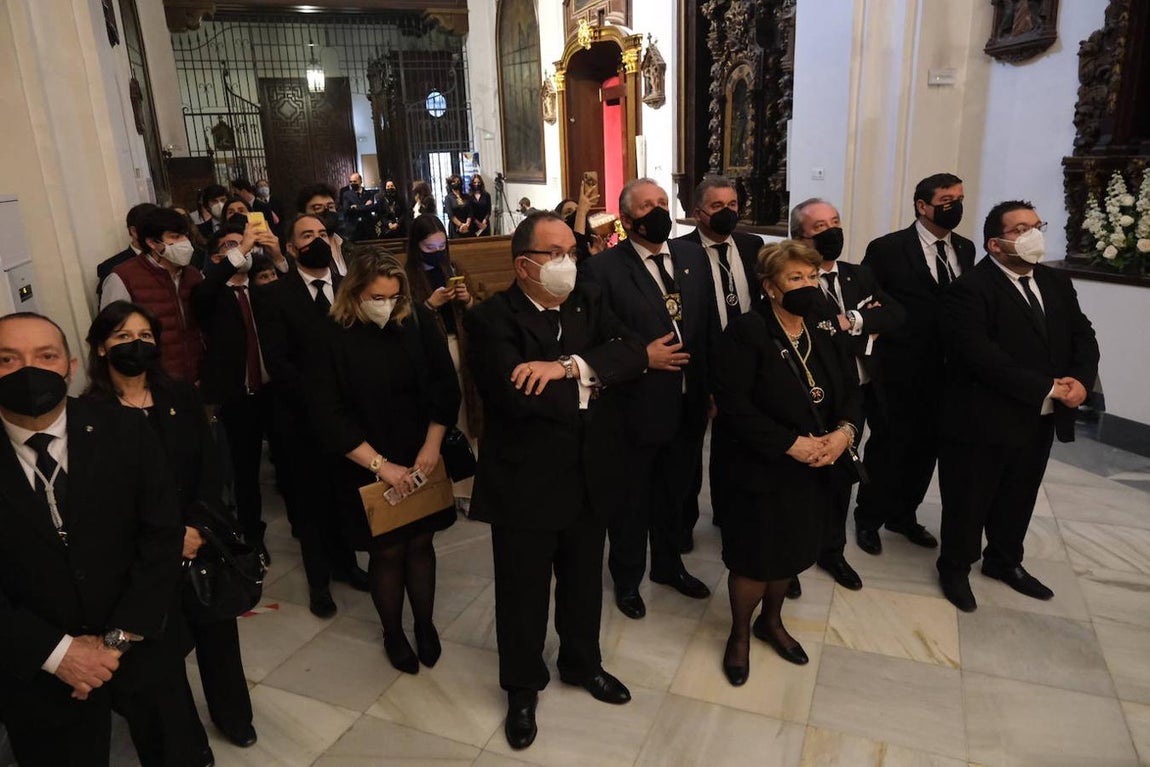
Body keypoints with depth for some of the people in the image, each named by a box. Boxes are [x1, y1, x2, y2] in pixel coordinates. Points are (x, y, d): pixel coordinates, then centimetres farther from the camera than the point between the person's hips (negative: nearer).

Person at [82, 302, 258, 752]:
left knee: (217, 630, 17)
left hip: (204, 541, 3)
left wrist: (197, 528, -12)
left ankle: (232, 714, 42)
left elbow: (210, 469, 0)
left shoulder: (182, 397, 2)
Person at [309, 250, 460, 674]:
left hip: (421, 460, 2)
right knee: (387, 551, 9)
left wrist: (432, 446, -8)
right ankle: (393, 633, 32)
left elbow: (444, 385, -2)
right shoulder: (334, 337, -12)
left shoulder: (419, 321, -7)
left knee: (420, 543, 12)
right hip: (367, 469, -2)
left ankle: (425, 623, 34)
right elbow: (329, 415, -12)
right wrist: (381, 465, -16)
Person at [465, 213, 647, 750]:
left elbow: (634, 352, -13)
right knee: (523, 594, 15)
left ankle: (582, 663, 50)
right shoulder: (492, 320, -16)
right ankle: (523, 687, 40)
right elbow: (520, 397, -30)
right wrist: (589, 382, -17)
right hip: (525, 485, -5)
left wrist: (568, 366, -28)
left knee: (584, 582, 24)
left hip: (590, 479, 5)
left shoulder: (588, 303, 2)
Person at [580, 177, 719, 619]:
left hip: (689, 404, 5)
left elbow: (711, 325, 7)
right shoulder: (602, 268, -13)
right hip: (637, 408, -5)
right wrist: (641, 357, -20)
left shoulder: (693, 256, 4)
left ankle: (668, 565, 47)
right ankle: (627, 579, 38)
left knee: (676, 492, 22)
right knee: (631, 499, 14)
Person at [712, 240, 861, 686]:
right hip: (765, 471, -6)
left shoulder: (823, 331, 4)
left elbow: (850, 389, 6)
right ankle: (739, 634, 33)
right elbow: (733, 404, -22)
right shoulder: (746, 332, -16)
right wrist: (792, 444, -24)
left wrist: (844, 431, -15)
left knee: (792, 553, 20)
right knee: (756, 560, 7)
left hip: (817, 472, 6)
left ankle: (771, 621, 45)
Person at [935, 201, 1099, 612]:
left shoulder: (1057, 283, 10)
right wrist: (1048, 388, -22)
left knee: (1018, 498, 22)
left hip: (1040, 421, 7)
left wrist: (1081, 380, -12)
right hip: (984, 421, -7)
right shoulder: (969, 288, -16)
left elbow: (1083, 336, 9)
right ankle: (954, 568, 28)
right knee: (968, 501, 8)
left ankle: (1004, 561, 42)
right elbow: (982, 357, -25)